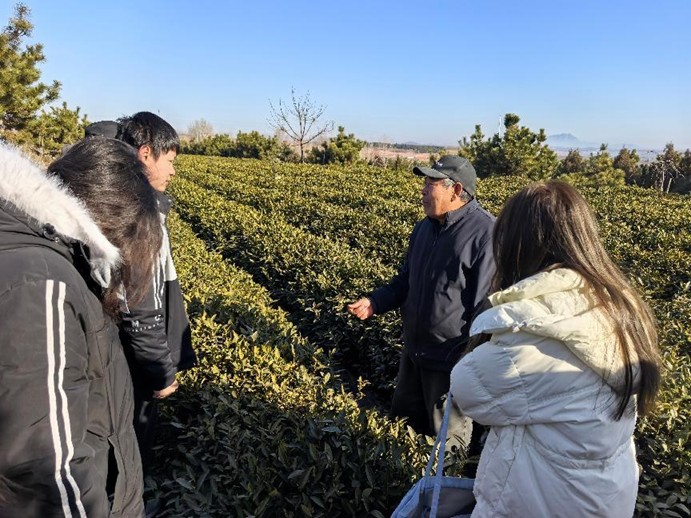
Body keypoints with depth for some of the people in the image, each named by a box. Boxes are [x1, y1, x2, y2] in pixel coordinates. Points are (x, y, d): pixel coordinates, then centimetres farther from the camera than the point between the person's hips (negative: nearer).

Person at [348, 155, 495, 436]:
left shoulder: (486, 233, -21)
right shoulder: (425, 228, 6)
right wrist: (375, 302, -1)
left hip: (452, 362, -8)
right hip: (414, 353, 8)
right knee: (406, 421, 26)